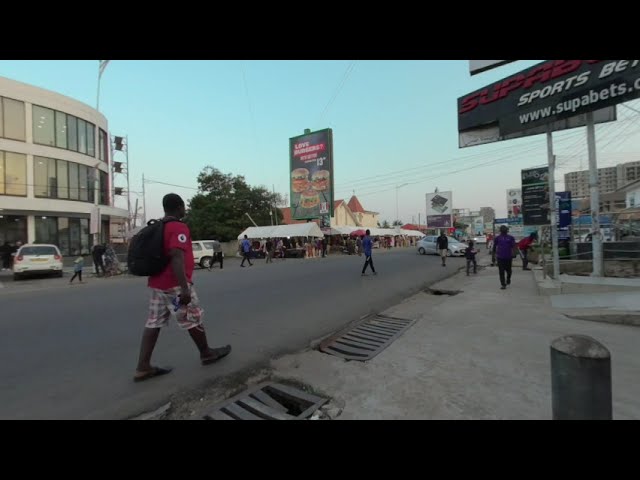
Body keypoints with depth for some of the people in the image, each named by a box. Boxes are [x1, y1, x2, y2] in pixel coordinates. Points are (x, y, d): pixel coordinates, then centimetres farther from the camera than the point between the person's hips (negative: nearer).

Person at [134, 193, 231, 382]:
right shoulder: (179, 228, -16)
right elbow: (176, 257, -27)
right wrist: (184, 287, -29)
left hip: (157, 283, 9)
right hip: (174, 285, -9)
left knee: (153, 324, 9)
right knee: (194, 320, 6)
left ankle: (143, 368, 12)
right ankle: (206, 354, 23)